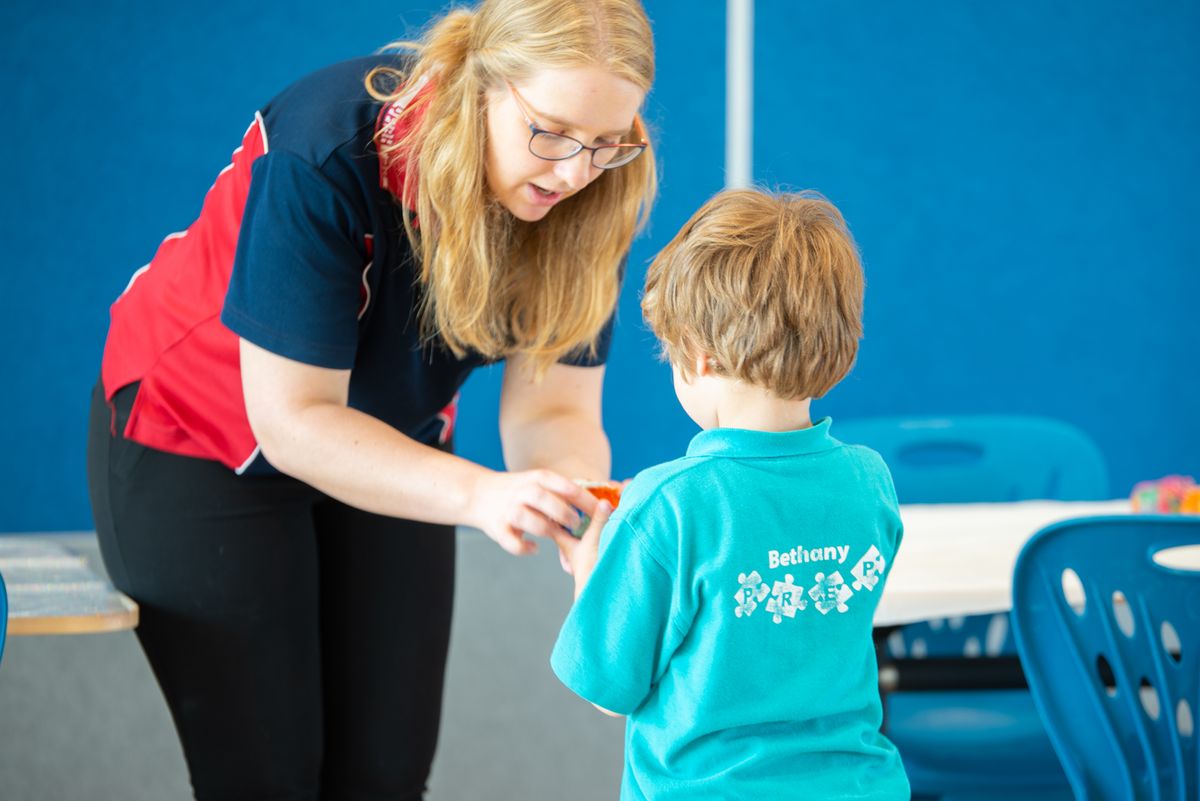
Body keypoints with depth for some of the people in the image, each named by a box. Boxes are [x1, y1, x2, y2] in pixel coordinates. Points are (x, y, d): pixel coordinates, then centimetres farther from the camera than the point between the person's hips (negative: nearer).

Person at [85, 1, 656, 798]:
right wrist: (480, 496, -45)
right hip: (202, 434, -4)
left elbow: (552, 408, -17)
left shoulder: (587, 201, -20)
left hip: (386, 445, 5)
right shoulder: (324, 155, -34)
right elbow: (292, 418, -32)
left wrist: (586, 515, -39)